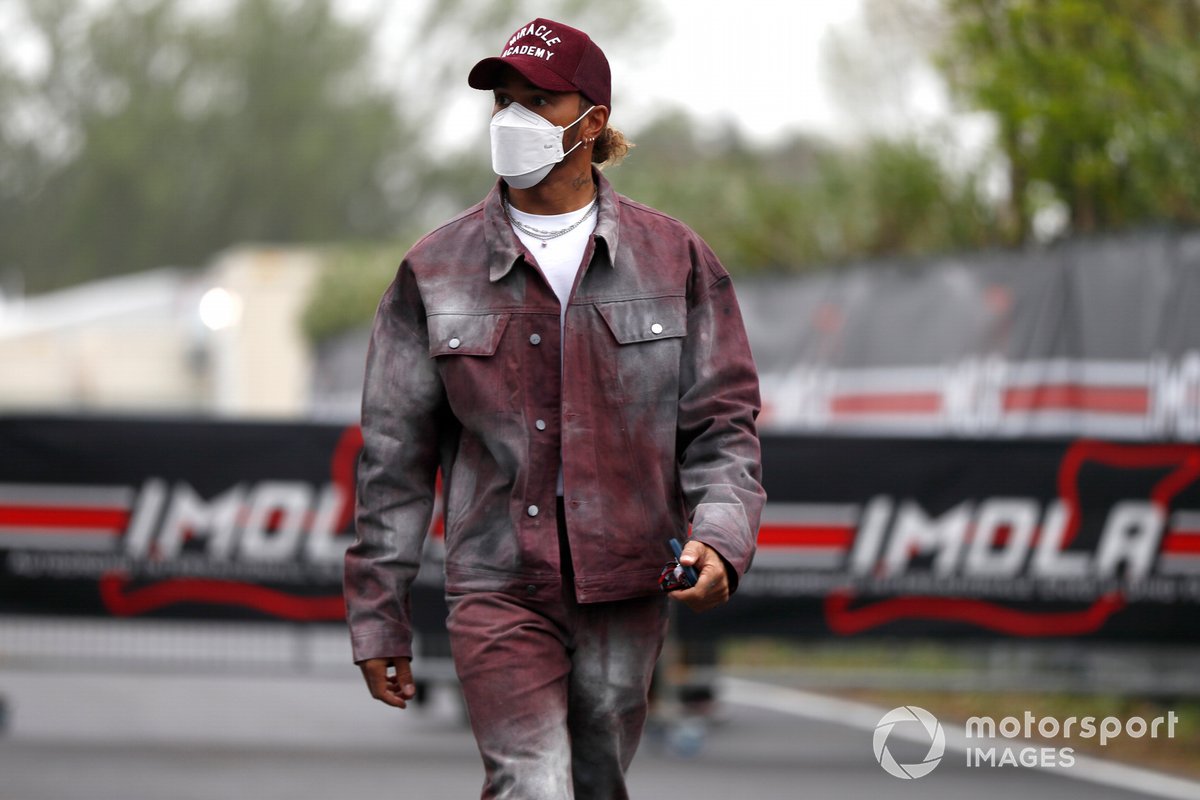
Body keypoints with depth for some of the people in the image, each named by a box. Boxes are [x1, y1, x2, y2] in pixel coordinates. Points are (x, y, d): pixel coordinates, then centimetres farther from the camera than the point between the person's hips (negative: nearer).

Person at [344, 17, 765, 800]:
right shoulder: (436, 272, 3)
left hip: (626, 588, 2)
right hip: (499, 585, -2)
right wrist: (378, 616, 6)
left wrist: (719, 537, -13)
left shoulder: (674, 259, 4)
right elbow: (395, 456, 6)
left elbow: (723, 424, 6)